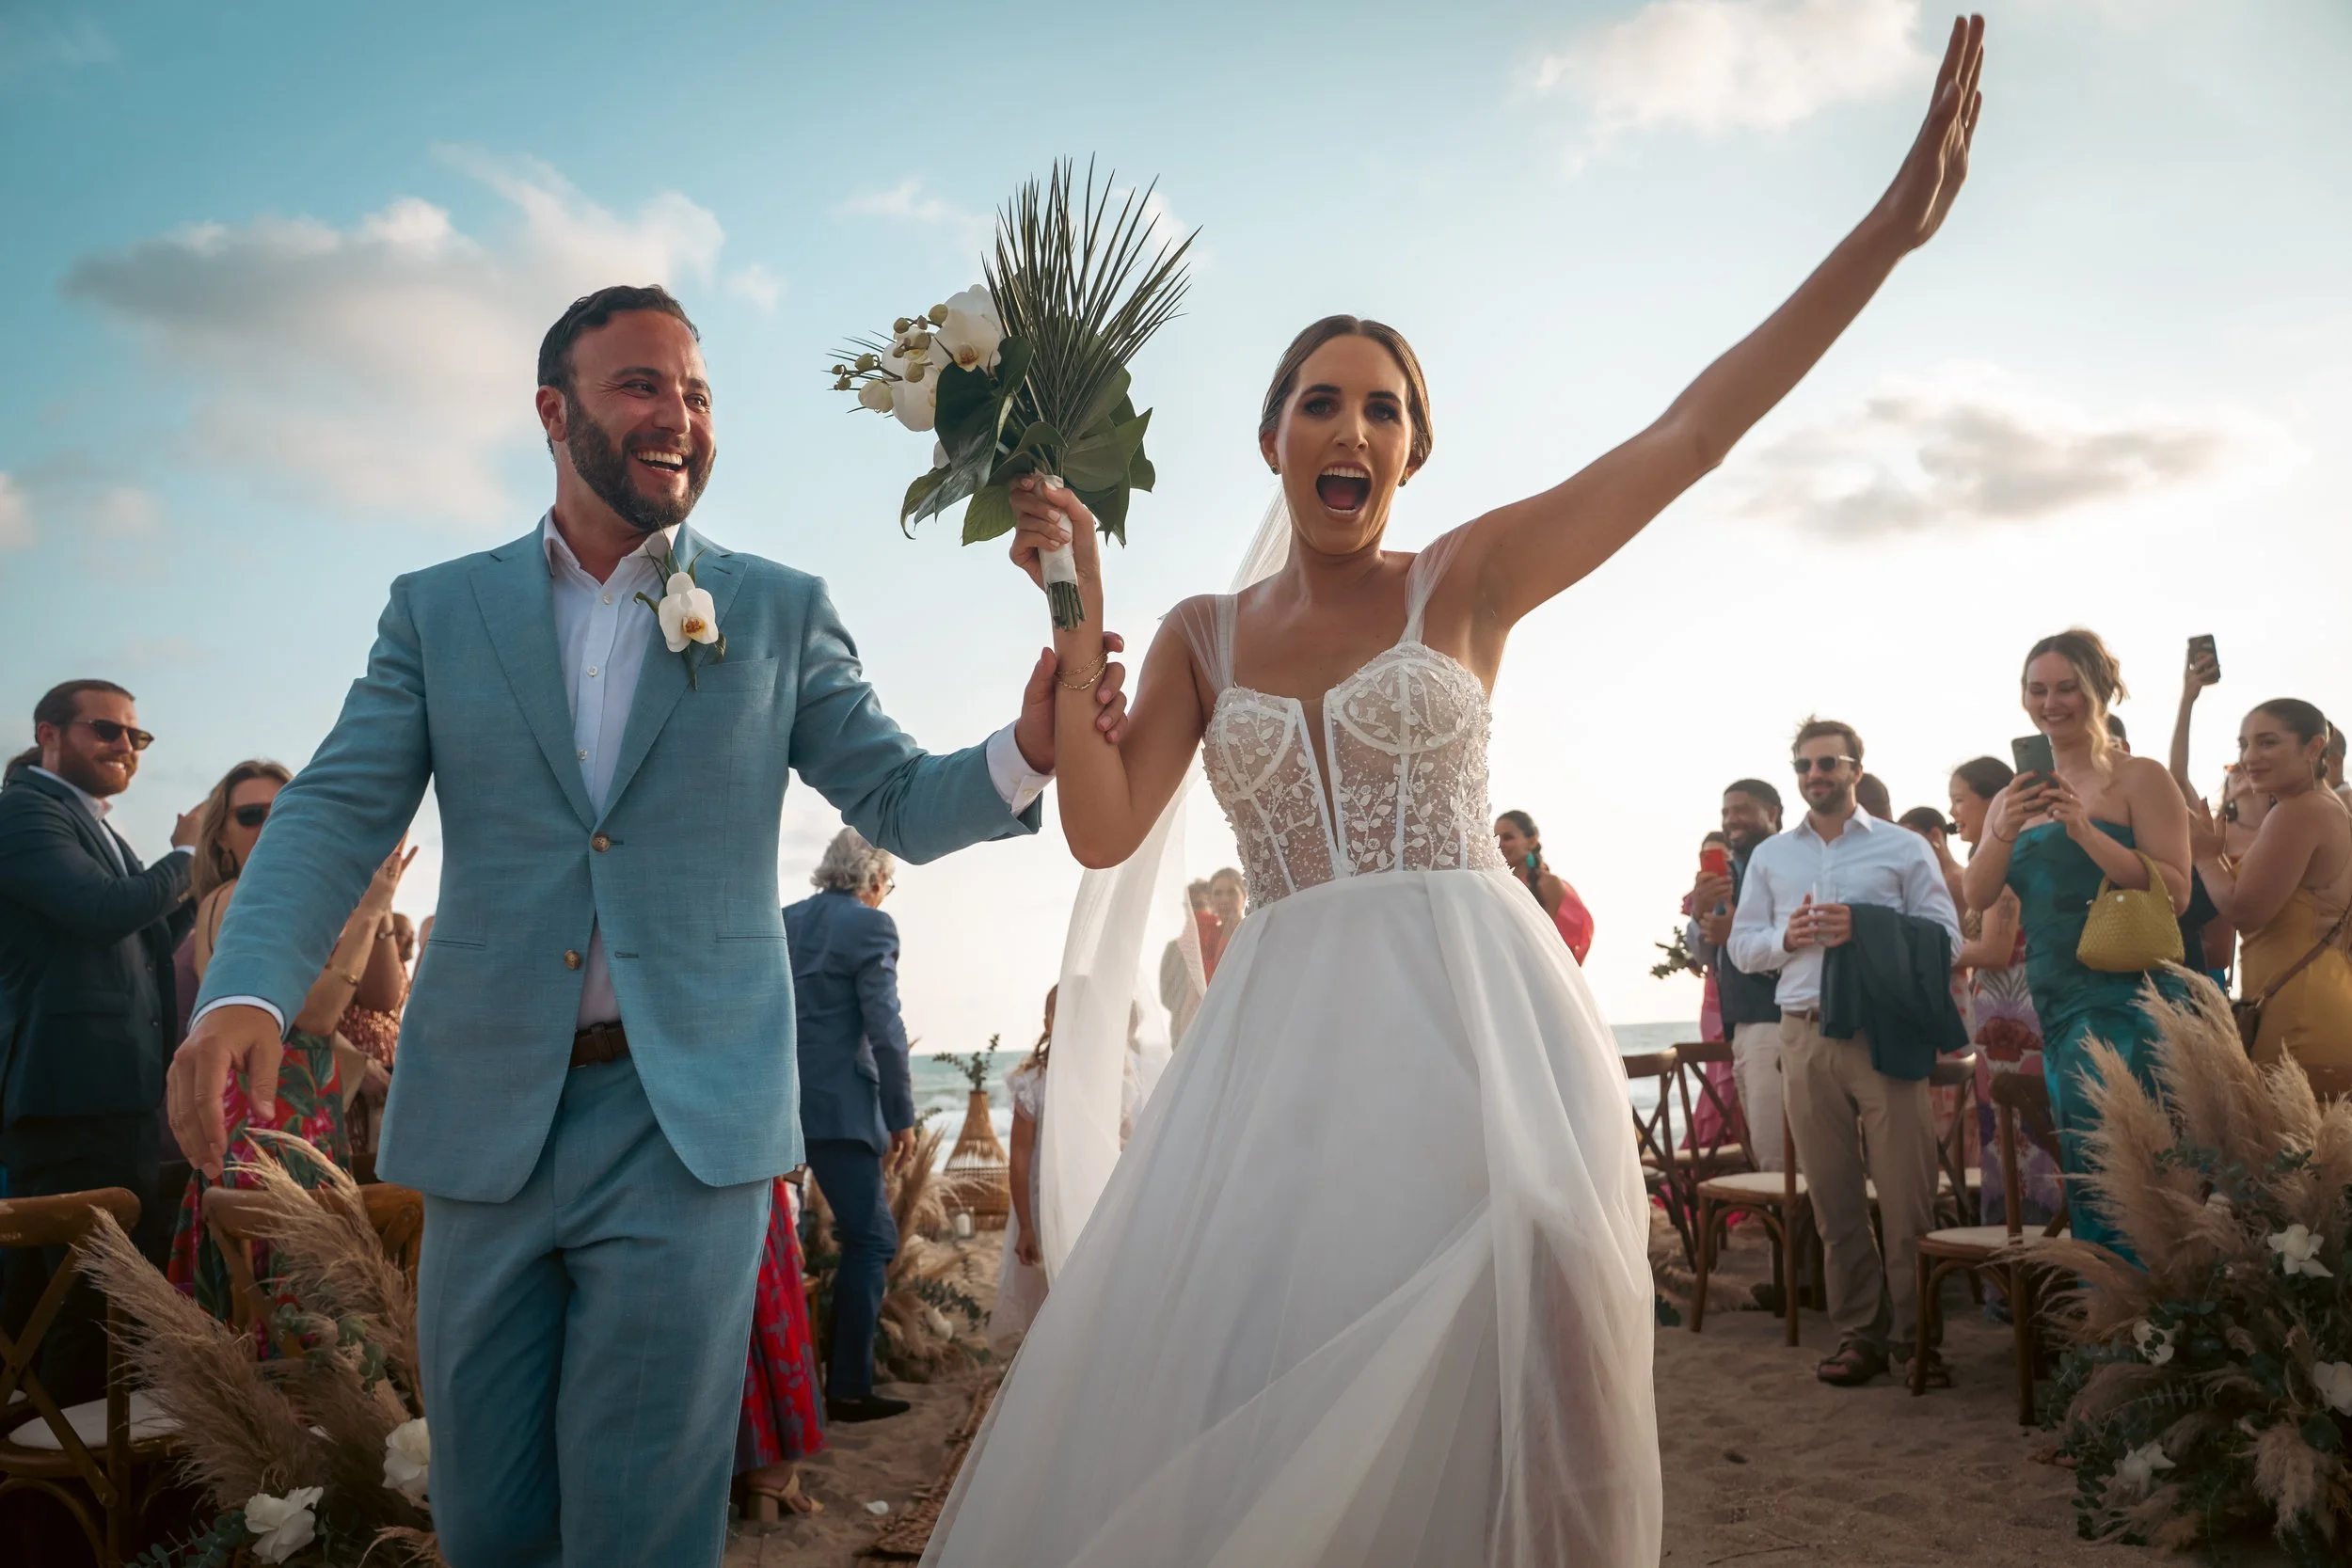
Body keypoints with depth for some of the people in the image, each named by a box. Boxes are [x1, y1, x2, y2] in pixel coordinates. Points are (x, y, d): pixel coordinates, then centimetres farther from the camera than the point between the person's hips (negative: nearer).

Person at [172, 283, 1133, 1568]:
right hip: (487, 1118, 2)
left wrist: (1026, 751, -18)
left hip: (692, 1124, -2)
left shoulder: (780, 613, 5)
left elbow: (902, 806, 3)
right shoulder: (437, 609, 8)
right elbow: (336, 814, 0)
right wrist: (246, 991, -19)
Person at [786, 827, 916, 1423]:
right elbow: (884, 1028, -13)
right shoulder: (870, 925, -8)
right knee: (871, 1240, 3)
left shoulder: (784, 921, 12)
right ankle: (848, 1388, 3)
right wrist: (902, 1116, -7)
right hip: (837, 1105, -7)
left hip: (778, 1101, 7)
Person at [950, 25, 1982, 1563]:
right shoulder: (1203, 635, 11)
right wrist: (1078, 612, -5)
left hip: (1476, 1028, -1)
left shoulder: (1468, 579, 5)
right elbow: (1103, 830, 0)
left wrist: (1891, 226, -9)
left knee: (1483, 1401, -1)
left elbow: (1691, 434, -3)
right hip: (1286, 1047, 2)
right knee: (1230, 1408, 0)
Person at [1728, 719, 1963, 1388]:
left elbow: (1945, 938, -1)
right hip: (1805, 1036, 3)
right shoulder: (1769, 856, 16)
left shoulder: (1904, 849, 6)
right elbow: (1741, 945, 15)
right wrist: (1786, 938, -6)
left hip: (1884, 1032, -3)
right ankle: (1859, 1333, 15)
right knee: (1833, 1195, 7)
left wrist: (1864, 931, -14)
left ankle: (1915, 1332, 8)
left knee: (1906, 1193, -3)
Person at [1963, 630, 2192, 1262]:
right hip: (2056, 1002, 6)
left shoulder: (2139, 777, -4)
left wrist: (2086, 831, -23)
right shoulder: (2017, 795, 13)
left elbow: (2176, 893, -13)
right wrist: (2005, 829, -14)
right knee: (2086, 1177, 12)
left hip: (2123, 998, -6)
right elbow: (1979, 896, 4)